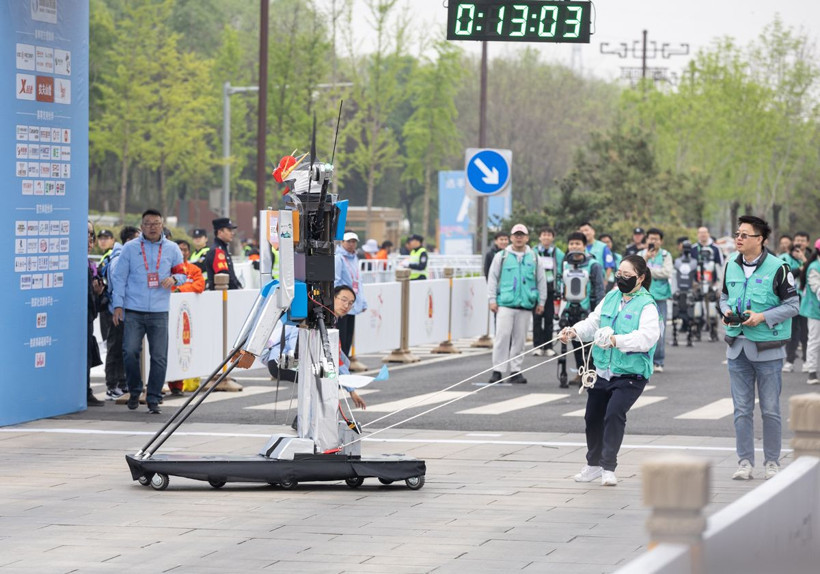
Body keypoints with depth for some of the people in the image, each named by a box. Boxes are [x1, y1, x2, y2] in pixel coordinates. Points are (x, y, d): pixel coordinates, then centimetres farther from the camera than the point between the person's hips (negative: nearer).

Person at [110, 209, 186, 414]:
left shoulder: (172, 249, 10)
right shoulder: (130, 248, 5)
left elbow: (184, 274, 17)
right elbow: (119, 277, 6)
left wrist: (174, 279, -7)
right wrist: (118, 305, -1)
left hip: (159, 312, 1)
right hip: (133, 311, -1)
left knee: (159, 357, -1)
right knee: (130, 352, -11)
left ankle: (153, 399, 9)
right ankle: (134, 391, 12)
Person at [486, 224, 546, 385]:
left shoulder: (534, 258, 11)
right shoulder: (501, 256, 6)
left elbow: (541, 281, 14)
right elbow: (492, 278, 6)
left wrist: (541, 302, 10)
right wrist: (492, 299, 0)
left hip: (526, 305, 2)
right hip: (505, 303, -2)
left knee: (520, 338, 5)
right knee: (502, 336, -9)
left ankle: (515, 371, 12)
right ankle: (497, 370, -6)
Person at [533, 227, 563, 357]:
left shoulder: (558, 253, 7)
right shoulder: (533, 252, 3)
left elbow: (561, 272, 9)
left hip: (551, 289, 1)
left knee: (549, 318, 2)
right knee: (537, 318, -2)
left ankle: (548, 347, 8)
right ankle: (537, 346, 2)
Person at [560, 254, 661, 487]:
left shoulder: (647, 306, -11)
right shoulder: (611, 298, 10)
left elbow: (646, 338, -25)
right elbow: (593, 322, 9)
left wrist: (617, 340, -37)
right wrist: (574, 331, -11)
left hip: (631, 374, -7)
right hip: (603, 370, 7)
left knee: (614, 413, -22)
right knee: (593, 416, 13)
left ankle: (609, 467, -12)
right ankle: (594, 464, 34)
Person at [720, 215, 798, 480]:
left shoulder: (777, 268, -9)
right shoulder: (731, 267, 7)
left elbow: (792, 305, -7)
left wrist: (763, 317, -18)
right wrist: (726, 312, -4)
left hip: (767, 349, -4)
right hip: (738, 347, 4)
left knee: (770, 410, 4)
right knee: (742, 409, 6)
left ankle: (772, 462, 13)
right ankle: (745, 461, 12)